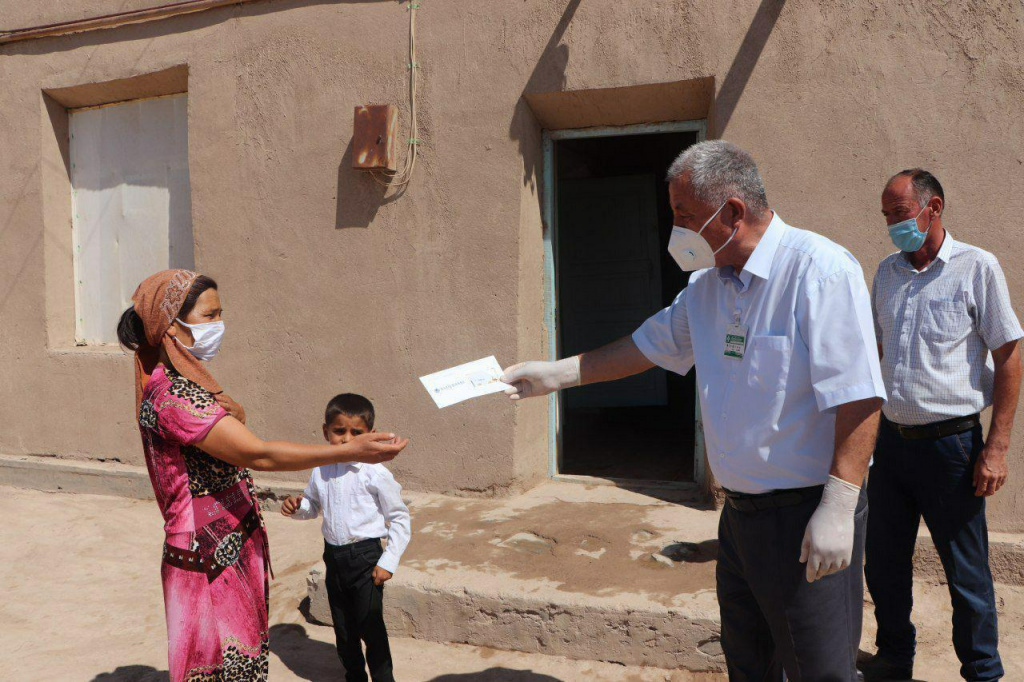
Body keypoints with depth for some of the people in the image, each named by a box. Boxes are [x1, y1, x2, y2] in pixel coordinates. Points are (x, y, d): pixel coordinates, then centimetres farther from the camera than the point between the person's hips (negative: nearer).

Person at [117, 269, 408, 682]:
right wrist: (351, 452, -33)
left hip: (232, 552, 10)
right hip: (211, 562, -10)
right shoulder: (172, 396, -23)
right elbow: (257, 455, -30)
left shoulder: (179, 382, 10)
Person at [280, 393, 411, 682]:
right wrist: (296, 506, -5)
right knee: (343, 628, 18)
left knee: (370, 626, 0)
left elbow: (400, 518, -9)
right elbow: (313, 505, 18)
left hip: (365, 556, -5)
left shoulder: (374, 472, -15)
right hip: (334, 556, 6)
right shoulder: (321, 470, 0)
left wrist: (388, 561, -12)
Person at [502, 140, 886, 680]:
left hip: (808, 517, -8)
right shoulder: (707, 284, 8)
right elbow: (650, 345, 20)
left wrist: (837, 509, -25)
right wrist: (555, 374, 18)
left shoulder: (819, 270, -18)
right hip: (739, 512, 8)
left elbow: (859, 398, -22)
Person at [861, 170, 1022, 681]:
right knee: (883, 564, 14)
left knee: (967, 573, 7)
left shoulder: (977, 268, -7)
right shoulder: (887, 272, 9)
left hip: (950, 443, -5)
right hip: (892, 440, 5)